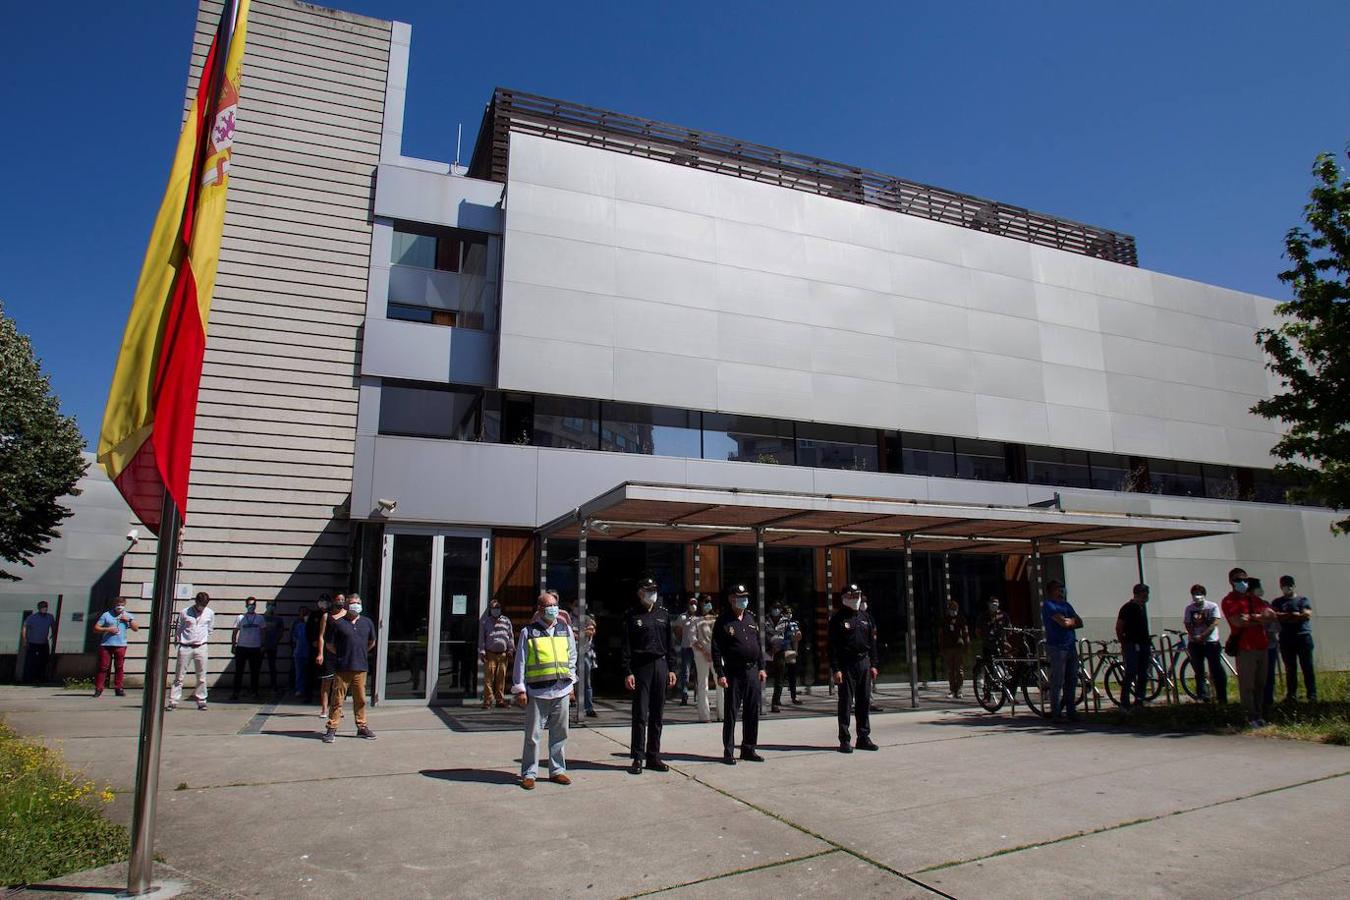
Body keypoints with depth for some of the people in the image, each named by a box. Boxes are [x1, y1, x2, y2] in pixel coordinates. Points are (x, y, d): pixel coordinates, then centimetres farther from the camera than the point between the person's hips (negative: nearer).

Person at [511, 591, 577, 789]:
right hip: (537, 691, -3)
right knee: (532, 734, 1)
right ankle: (529, 773, 13)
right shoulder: (528, 632, 0)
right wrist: (520, 689, -3)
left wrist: (571, 683, 12)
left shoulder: (566, 630, 11)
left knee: (559, 733, 9)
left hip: (562, 690, 4)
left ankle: (557, 770, 21)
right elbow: (520, 662, 1)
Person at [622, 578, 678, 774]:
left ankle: (653, 757, 15)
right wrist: (627, 672, -11)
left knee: (657, 715, 8)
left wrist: (671, 669, 8)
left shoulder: (663, 615, 13)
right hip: (641, 667, -4)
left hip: (661, 666, 4)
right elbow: (625, 647, -4)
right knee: (640, 715, -3)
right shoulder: (632, 616, -1)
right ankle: (637, 758, 4)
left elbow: (670, 644, 14)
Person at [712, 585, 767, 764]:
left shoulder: (750, 618, 12)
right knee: (731, 714, 0)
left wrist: (761, 667, 11)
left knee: (752, 713, 9)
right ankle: (728, 751, 8)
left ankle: (748, 749, 19)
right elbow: (716, 650, -8)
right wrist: (720, 674, -13)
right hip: (733, 673, -5)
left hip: (752, 671, 6)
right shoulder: (723, 621, -6)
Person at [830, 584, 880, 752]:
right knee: (845, 702, -2)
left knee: (865, 701, 8)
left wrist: (873, 664, 10)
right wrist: (836, 669, -14)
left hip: (864, 663, 5)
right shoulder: (837, 618, -5)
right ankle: (844, 740, 4)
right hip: (846, 665, -5)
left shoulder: (865, 616, 12)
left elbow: (872, 642, 16)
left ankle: (864, 737, 17)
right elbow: (833, 646, -8)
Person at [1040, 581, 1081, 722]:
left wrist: (1068, 622, -5)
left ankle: (1071, 711, 16)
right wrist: (1073, 620, 4)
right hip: (1057, 647, -8)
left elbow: (1079, 623, 11)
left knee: (1072, 680, 9)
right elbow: (1063, 622, -16)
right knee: (1057, 682, -6)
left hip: (1071, 646, 8)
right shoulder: (1048, 605, -6)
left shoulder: (1066, 604, 20)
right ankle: (1056, 713, -1)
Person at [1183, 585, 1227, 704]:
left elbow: (1214, 623, -8)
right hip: (1195, 643, 3)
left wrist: (1202, 636, -18)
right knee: (1199, 672, 3)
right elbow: (1187, 624, 3)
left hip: (1211, 642, -2)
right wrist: (1195, 637, -14)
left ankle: (1222, 698, 5)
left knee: (1217, 671, -3)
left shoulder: (1212, 606, 1)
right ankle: (1204, 698, 8)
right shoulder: (1189, 608, 9)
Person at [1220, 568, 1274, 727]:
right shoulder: (1229, 601, -2)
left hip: (1262, 646, 6)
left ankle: (1260, 715, 17)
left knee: (1260, 684, 10)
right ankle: (1251, 717, -2)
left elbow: (1271, 614, 8)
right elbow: (1238, 622, -15)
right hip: (1245, 648, -6)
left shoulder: (1254, 599, 19)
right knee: (1247, 685, -6)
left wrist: (1254, 617, -9)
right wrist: (1261, 620, -4)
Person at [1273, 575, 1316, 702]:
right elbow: (1274, 615, -4)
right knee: (1290, 669, 5)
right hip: (1286, 639, 2)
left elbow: (1307, 615, -8)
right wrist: (1295, 615, -12)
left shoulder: (1303, 600, 7)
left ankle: (1312, 695, 3)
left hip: (1303, 637, -1)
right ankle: (1291, 695, 10)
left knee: (1307, 667, -2)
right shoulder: (1277, 602, 12)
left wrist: (1285, 617, -8)